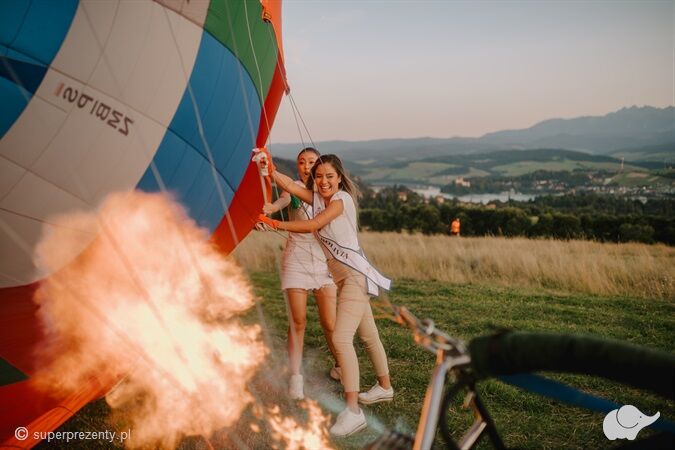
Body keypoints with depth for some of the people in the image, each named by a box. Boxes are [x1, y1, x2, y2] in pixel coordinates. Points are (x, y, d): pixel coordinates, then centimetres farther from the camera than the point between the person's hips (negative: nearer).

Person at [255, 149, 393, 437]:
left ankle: (353, 411, -16)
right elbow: (291, 187, -4)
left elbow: (312, 226, -18)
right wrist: (270, 169, -18)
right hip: (344, 277, 9)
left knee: (341, 338, -18)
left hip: (355, 275, -9)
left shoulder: (342, 198, -11)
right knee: (369, 336, 21)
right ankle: (385, 388, 38)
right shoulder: (318, 198, 10)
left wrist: (276, 224, -12)